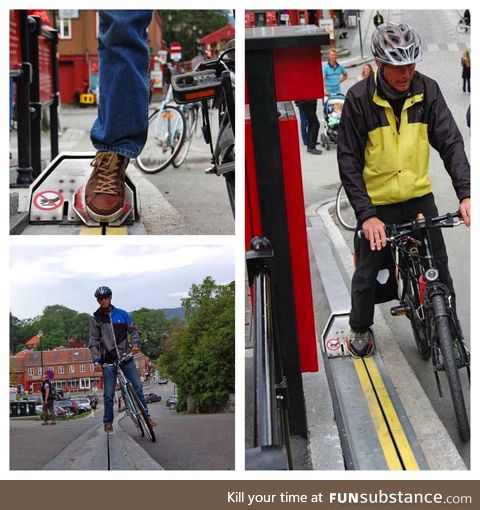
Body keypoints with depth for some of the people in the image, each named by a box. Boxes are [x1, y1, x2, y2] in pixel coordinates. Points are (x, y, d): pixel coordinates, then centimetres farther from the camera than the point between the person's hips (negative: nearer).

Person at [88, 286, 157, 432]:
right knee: (109, 394, 0)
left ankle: (146, 416, 5)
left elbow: (133, 330, 10)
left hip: (126, 357, 1)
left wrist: (135, 343, -9)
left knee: (137, 387, -4)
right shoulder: (96, 319, 4)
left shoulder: (122, 314, 6)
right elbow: (93, 341, 2)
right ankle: (108, 422, 13)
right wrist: (96, 360, -7)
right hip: (108, 361, -1)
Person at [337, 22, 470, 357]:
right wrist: (366, 214, -20)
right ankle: (360, 328, 35)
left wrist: (465, 193, -25)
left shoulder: (428, 91, -9)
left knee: (439, 269, 6)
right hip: (377, 204, -2)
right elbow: (349, 161, -13)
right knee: (367, 273, 11)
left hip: (420, 198, 2)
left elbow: (451, 142, -11)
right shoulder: (359, 98, -16)